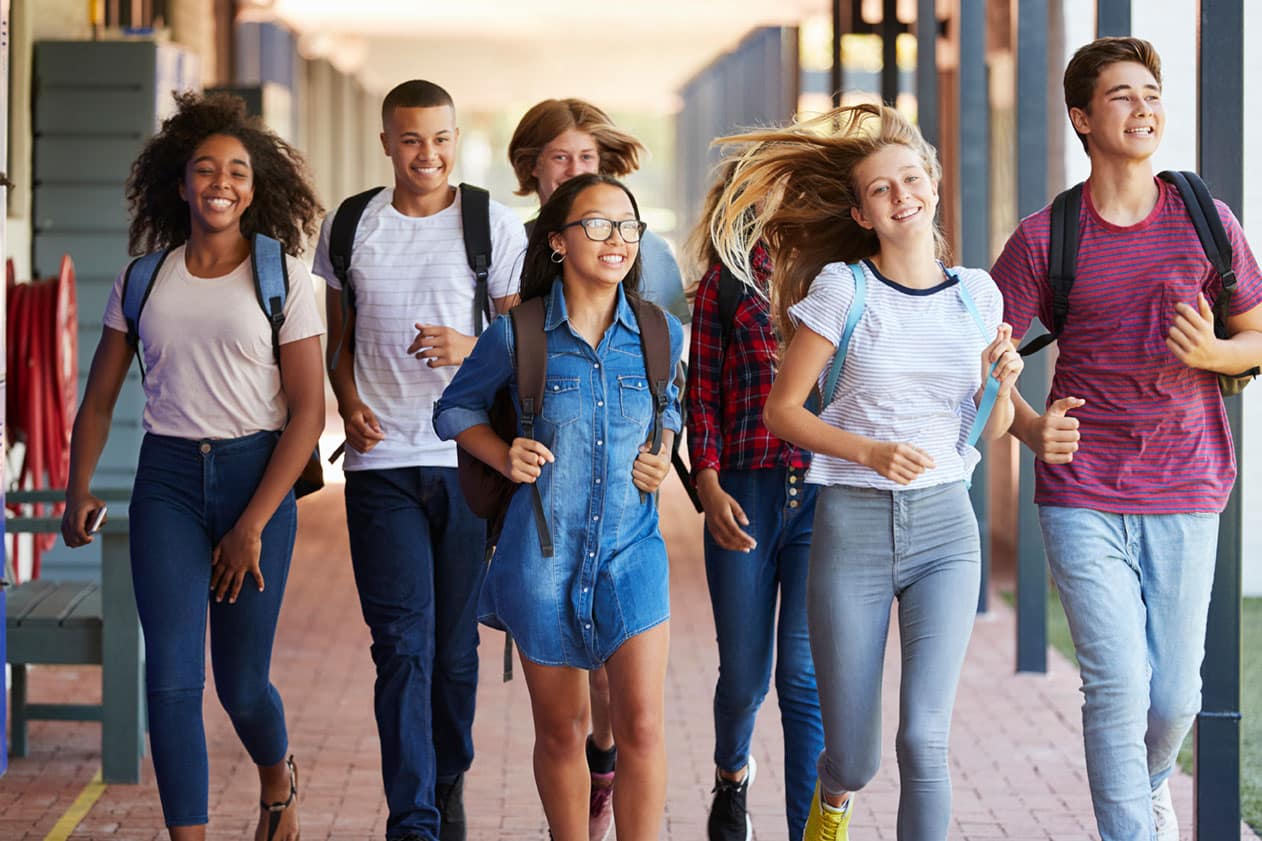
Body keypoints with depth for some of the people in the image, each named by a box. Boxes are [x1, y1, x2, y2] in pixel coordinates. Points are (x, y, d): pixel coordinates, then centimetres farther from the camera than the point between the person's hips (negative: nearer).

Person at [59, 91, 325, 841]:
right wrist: (79, 490, -3)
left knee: (242, 683, 5)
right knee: (172, 676, -9)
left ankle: (278, 780, 37)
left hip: (257, 477, -2)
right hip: (167, 479, 2)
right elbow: (101, 396, 12)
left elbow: (309, 411, -6)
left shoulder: (283, 278, -3)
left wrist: (253, 525, -11)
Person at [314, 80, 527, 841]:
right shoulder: (349, 228, 9)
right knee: (403, 644, -7)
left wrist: (472, 348, -18)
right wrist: (348, 401, -2)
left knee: (457, 644, 7)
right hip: (382, 461, 1)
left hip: (470, 462, -1)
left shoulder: (495, 226, 2)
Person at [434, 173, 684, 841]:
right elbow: (455, 409, 9)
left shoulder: (661, 335, 1)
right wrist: (505, 458, -8)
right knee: (560, 731, 9)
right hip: (542, 552, -1)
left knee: (642, 724, -9)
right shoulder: (517, 335, -7)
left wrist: (662, 456, 2)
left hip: (632, 549, 1)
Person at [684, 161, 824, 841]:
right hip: (744, 496, 0)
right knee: (744, 676, 7)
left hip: (825, 494, 0)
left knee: (806, 675, -7)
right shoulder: (727, 279, 9)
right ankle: (732, 773, 39)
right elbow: (702, 391, 7)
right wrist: (708, 484, -5)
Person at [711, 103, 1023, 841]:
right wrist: (871, 453, -17)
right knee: (855, 759, 6)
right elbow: (781, 410, -3)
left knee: (924, 738, -12)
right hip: (853, 525, -2)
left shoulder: (976, 293, 6)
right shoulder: (841, 289, -4)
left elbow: (990, 430, 14)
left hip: (945, 528, 2)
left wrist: (1003, 380, -8)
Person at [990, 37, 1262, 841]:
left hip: (1184, 495, 2)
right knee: (1118, 685, -10)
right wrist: (1030, 426, -17)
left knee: (1175, 694, 7)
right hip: (1082, 495, -1)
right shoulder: (1044, 238, -2)